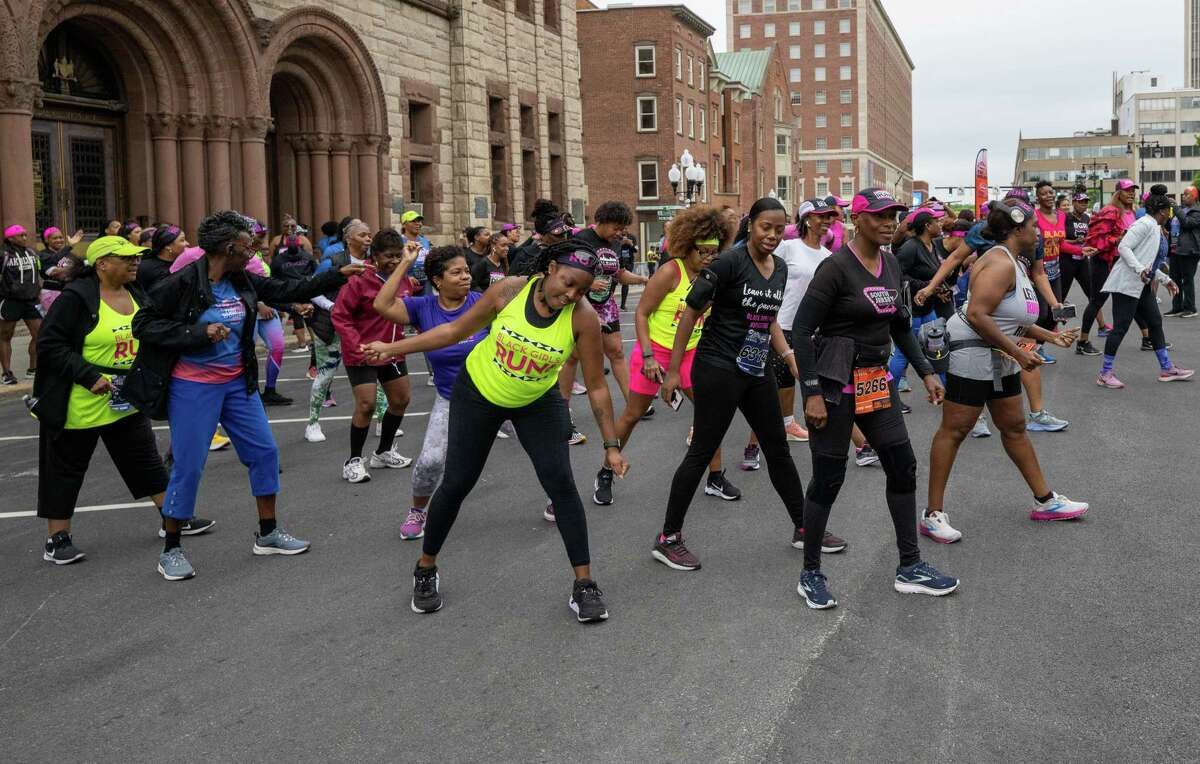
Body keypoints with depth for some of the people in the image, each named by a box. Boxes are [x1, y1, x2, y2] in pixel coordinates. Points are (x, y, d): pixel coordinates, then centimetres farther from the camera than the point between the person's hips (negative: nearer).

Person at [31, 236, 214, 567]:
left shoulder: (137, 295, 5)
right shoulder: (76, 297, -16)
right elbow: (50, 343, -17)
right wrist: (89, 376, -23)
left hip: (128, 402, 6)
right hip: (81, 404, -6)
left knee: (146, 460, 13)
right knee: (66, 469, 6)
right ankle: (57, 539, 15)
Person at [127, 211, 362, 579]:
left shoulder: (244, 282, 2)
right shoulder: (182, 283, -17)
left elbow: (290, 290, 10)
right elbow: (142, 324, -15)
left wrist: (339, 275, 7)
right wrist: (199, 333, -24)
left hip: (237, 383, 7)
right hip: (193, 388, -7)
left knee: (264, 452, 9)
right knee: (188, 466, -2)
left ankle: (268, 533, 24)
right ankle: (171, 550, 14)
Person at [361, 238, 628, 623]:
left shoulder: (583, 317, -24)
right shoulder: (510, 290, -23)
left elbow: (596, 385, -15)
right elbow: (455, 331, -9)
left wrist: (612, 445, -14)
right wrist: (393, 348, -7)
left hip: (537, 403, 0)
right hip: (478, 393, 0)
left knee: (561, 483, -13)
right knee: (456, 483, 3)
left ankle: (584, 585, -2)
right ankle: (426, 570, 26)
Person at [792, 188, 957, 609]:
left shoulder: (891, 264, 7)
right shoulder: (836, 266, -16)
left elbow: (900, 325, 19)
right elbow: (801, 331, -17)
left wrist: (926, 372, 13)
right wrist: (812, 393, -20)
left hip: (877, 381, 8)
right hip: (835, 383, -8)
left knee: (903, 467, 8)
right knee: (828, 479, 0)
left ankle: (910, 567, 20)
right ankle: (810, 574, 15)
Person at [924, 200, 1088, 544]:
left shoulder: (1017, 266, 13)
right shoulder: (1000, 264, -20)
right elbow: (976, 315, -29)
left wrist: (1050, 336, 15)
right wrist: (1017, 351, -25)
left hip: (998, 358, 11)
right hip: (969, 352, -11)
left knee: (1014, 426, 17)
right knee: (954, 430, -5)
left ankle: (1045, 501, 28)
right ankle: (933, 515, 1)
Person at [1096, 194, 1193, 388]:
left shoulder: (1155, 228, 19)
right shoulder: (1145, 224, -12)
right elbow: (1123, 247, -22)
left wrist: (1166, 279, 25)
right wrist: (1140, 270, -31)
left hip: (1142, 285, 11)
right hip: (1127, 283, -11)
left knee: (1155, 322, 13)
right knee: (1121, 327, -9)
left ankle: (1166, 368, 21)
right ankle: (1105, 374, -3)